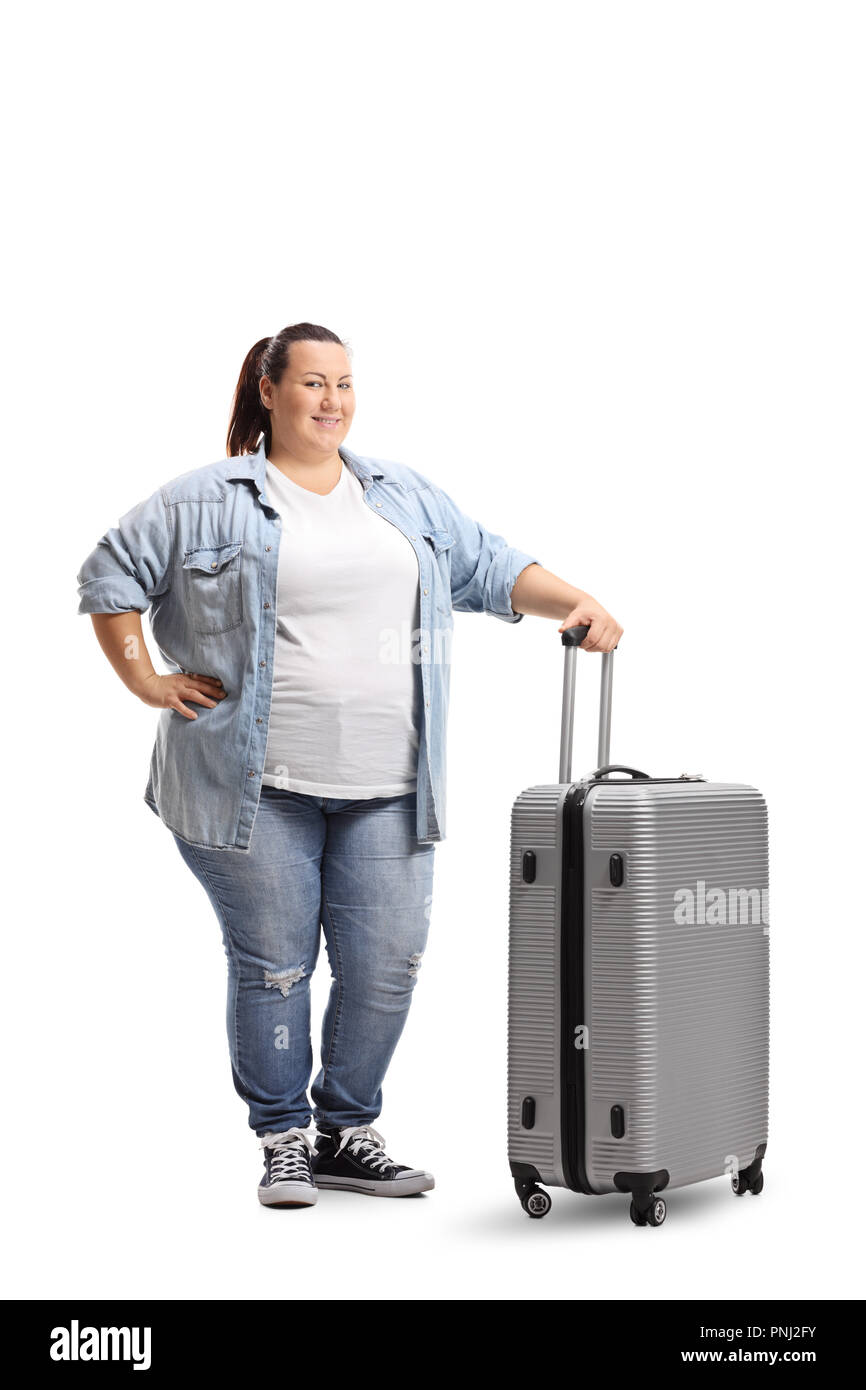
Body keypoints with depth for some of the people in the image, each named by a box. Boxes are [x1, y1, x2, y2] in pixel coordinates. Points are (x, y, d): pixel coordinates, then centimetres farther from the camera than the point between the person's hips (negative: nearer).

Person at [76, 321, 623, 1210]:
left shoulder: (405, 496, 14)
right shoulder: (209, 501, 0)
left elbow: (490, 568, 14)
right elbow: (110, 576, 3)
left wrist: (578, 606, 0)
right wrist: (145, 681, -2)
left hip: (384, 788, 4)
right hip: (256, 787, -4)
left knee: (386, 964, 3)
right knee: (272, 965, 1)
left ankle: (346, 1134, 19)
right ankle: (282, 1140, 15)